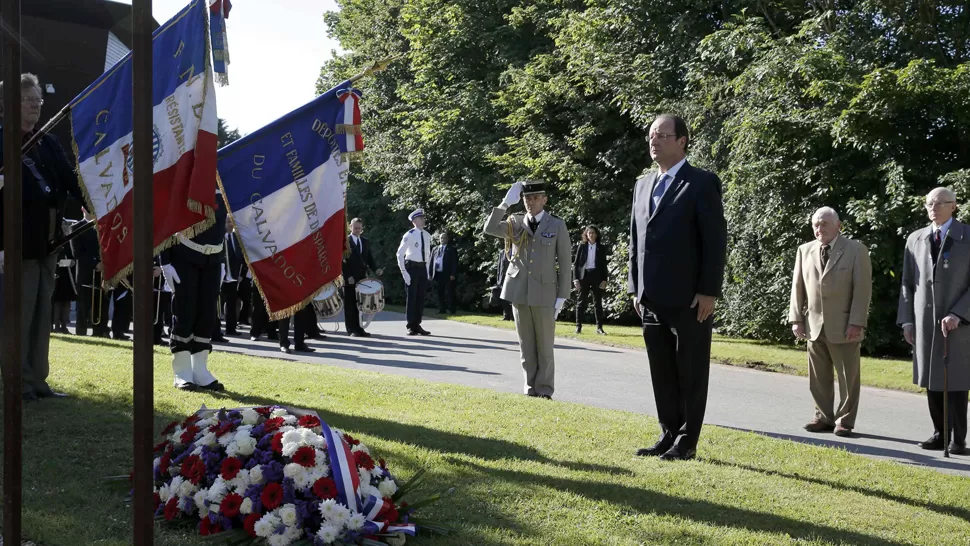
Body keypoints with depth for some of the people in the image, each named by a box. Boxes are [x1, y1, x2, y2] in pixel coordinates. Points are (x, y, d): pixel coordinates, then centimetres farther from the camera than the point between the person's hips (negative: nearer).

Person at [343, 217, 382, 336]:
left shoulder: (366, 241, 15)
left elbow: (369, 258, 15)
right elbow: (342, 261, -8)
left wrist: (375, 269, -3)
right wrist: (348, 276, -15)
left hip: (362, 277, 5)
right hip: (349, 279, -5)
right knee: (350, 304, -1)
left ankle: (358, 328, 9)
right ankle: (351, 329, 2)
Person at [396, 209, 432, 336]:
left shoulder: (427, 236, 7)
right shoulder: (409, 235, -11)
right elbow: (400, 254, -10)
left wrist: (427, 271, 12)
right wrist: (404, 272, -14)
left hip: (423, 268, 5)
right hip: (412, 267, -5)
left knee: (421, 297, 8)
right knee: (412, 297, -1)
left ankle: (417, 325, 16)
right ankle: (411, 327, 6)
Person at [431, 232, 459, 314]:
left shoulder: (451, 249, 2)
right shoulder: (435, 249, 17)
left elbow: (455, 263, -5)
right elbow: (431, 262, 15)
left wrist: (453, 274, -13)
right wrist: (431, 274, 8)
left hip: (448, 275, -5)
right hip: (438, 274, 5)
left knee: (449, 293, -4)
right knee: (440, 293, 6)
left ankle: (452, 309, 1)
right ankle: (442, 309, 11)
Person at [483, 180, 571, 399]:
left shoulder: (557, 225, 1)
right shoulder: (516, 223, 7)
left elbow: (564, 263, 0)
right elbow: (490, 229, -9)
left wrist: (562, 296, -4)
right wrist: (506, 203, -14)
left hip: (544, 293, -2)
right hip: (519, 291, 3)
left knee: (544, 345, 1)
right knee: (526, 344, 7)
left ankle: (544, 389, 9)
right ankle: (531, 388, 14)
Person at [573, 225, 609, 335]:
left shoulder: (601, 248, 5)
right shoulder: (582, 246, 4)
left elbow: (604, 265, 5)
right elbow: (576, 263, 3)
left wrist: (604, 280, -3)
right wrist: (575, 278, -5)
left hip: (597, 276, 0)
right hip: (583, 276, 0)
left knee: (598, 302, 3)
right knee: (581, 302, 3)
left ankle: (599, 327, 6)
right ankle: (578, 326, 7)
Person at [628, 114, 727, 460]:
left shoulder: (702, 183, -5)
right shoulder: (643, 185, 15)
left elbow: (716, 240, -9)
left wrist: (709, 292, -14)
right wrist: (636, 288, 11)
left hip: (689, 300, -6)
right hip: (652, 299, 6)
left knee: (691, 374, 3)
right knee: (662, 374, 10)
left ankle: (687, 442, 10)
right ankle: (668, 435, 19)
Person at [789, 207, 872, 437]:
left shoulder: (856, 250, -2)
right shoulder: (805, 251, 9)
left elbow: (863, 289, -7)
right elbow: (798, 286, 10)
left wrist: (857, 323, -13)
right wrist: (796, 318, 2)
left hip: (844, 327, -3)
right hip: (814, 325, 4)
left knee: (848, 377, 3)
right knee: (818, 378, 8)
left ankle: (844, 421, 12)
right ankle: (824, 417, 18)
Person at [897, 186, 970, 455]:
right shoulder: (915, 239, 9)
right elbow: (908, 283, 11)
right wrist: (907, 320, 4)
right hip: (924, 322, 4)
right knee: (932, 381, 5)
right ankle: (940, 434, 14)